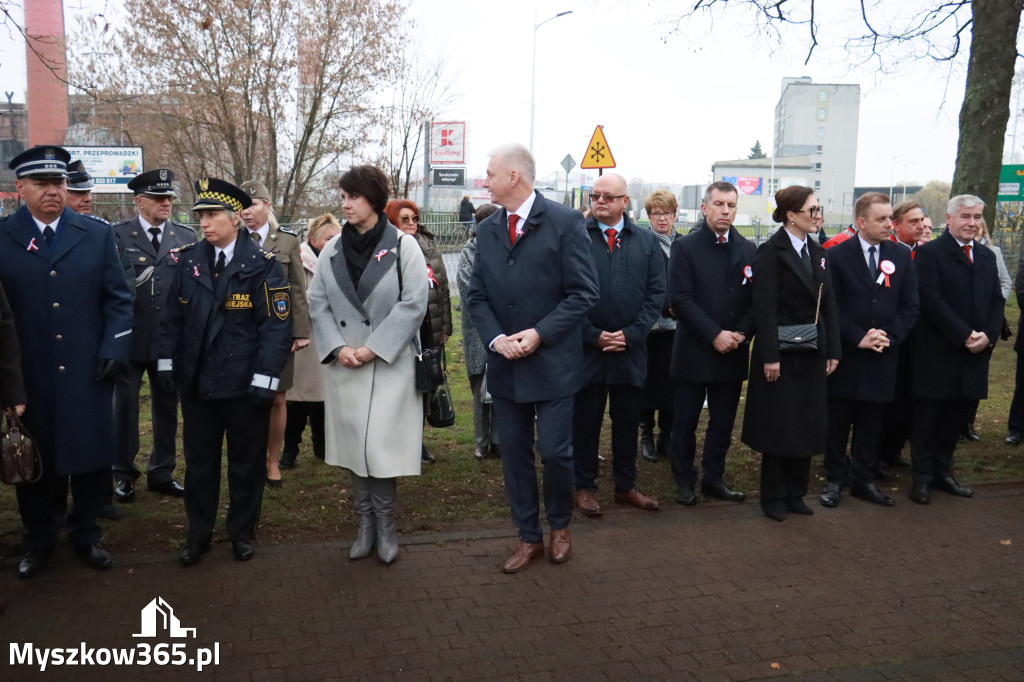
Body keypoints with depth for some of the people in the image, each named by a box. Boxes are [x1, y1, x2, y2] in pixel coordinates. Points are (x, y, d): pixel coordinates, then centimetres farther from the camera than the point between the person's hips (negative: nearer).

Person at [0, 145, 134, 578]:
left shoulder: (97, 235, 6)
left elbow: (118, 299, 5)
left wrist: (114, 351, -5)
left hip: (88, 374, 1)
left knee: (90, 457, 8)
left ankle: (85, 533, 27)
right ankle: (39, 540, 29)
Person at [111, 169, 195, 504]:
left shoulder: (187, 237, 5)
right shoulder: (117, 235, -1)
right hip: (130, 336, -2)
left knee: (167, 405, 11)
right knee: (124, 404, 8)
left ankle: (162, 472, 24)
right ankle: (123, 474, 21)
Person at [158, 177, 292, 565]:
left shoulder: (261, 265, -9)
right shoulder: (188, 260, 3)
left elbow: (277, 325, -11)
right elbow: (172, 315, 10)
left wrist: (265, 379, -15)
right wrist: (167, 362, 5)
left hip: (244, 385, -3)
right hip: (196, 381, 4)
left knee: (246, 461, 11)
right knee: (198, 459, 14)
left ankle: (243, 532, 29)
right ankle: (198, 533, 29)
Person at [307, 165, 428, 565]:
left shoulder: (403, 246, -4)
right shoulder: (332, 250, 8)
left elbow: (413, 304, -9)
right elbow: (317, 302, 7)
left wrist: (374, 348, -13)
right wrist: (337, 347, -8)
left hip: (390, 364, -4)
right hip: (343, 364, 4)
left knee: (382, 446, -4)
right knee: (354, 446, 8)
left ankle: (385, 526, 13)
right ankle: (365, 524, 20)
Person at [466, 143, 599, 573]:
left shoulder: (565, 222, -8)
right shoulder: (487, 230, 8)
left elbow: (583, 293, -10)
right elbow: (477, 296, 9)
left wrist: (539, 334, -17)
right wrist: (495, 339, -9)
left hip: (552, 362, -5)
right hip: (505, 365, 5)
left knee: (555, 452, 0)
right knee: (514, 453, 10)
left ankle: (560, 526, 28)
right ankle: (528, 537, 26)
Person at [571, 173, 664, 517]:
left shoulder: (646, 241, 6)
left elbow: (656, 292, 4)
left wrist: (631, 333, -7)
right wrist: (593, 334, -11)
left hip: (631, 348, 3)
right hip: (587, 347, -3)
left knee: (628, 420, 13)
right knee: (585, 420, 7)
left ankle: (626, 486, 27)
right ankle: (584, 486, 21)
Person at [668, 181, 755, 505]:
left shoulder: (748, 250, 8)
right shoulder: (685, 246, -3)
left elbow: (756, 299, 6)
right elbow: (680, 298, -11)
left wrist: (742, 333, -11)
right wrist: (714, 335, -16)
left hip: (733, 352, 4)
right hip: (694, 351, -3)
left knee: (723, 422, 11)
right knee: (686, 421, 5)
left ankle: (714, 478, 25)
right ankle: (684, 481, 19)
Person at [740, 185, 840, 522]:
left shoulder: (818, 252, 11)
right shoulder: (771, 251, -10)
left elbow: (828, 305, 11)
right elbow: (764, 308, -15)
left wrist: (832, 351, 6)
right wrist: (769, 356, -19)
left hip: (811, 354, 7)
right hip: (781, 353, -7)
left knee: (806, 425, 11)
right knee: (778, 427, 3)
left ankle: (795, 492, 25)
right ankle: (774, 497, 16)